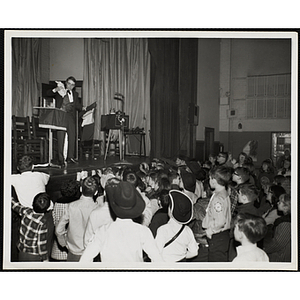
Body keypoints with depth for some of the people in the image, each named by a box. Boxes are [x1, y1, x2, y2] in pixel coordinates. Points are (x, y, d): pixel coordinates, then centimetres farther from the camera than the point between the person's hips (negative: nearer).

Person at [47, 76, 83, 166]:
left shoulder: (75, 94, 19)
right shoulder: (59, 92, 12)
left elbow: (79, 107, 14)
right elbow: (48, 93, -1)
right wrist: (55, 90, -17)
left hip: (71, 117, 3)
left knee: (72, 137, -1)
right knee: (60, 138, -6)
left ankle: (70, 157, 9)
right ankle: (61, 159, -2)